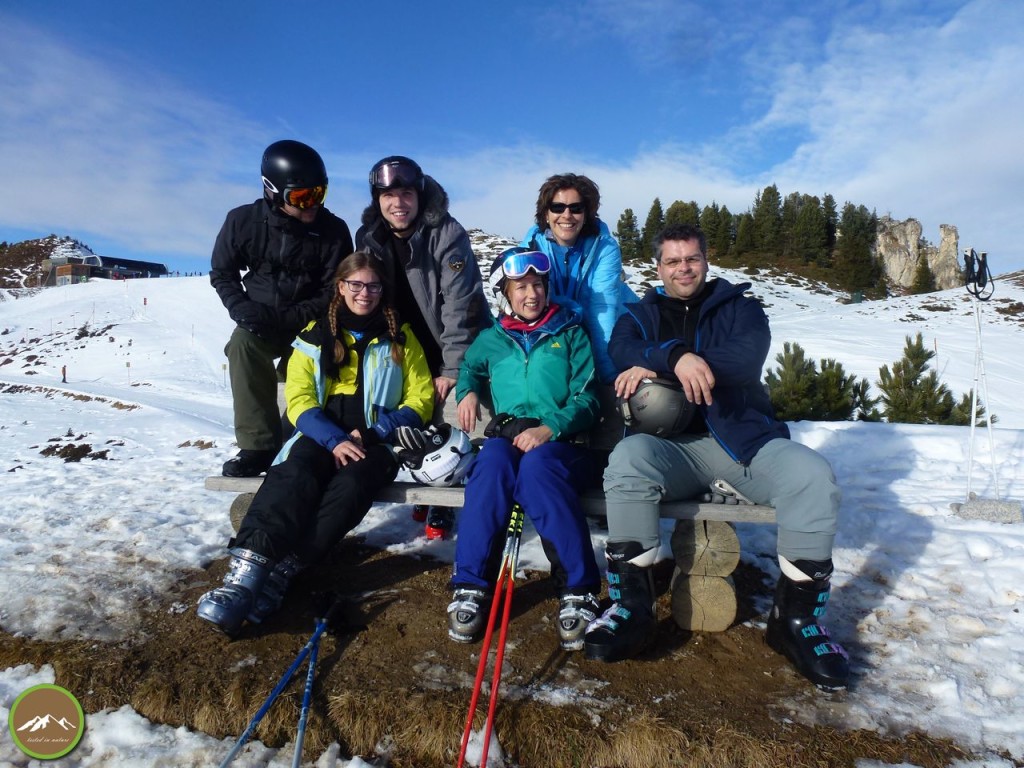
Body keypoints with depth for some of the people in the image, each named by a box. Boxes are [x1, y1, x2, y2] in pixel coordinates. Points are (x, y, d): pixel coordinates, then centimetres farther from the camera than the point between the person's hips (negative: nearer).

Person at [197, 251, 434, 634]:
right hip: (321, 436, 1)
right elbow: (299, 400, 3)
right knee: (295, 475, -33)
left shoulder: (401, 337, 13)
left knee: (351, 484, -34)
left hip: (377, 441, 0)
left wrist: (372, 434, -9)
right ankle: (246, 569, -43)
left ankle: (281, 570, -37)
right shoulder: (315, 336, 13)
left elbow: (420, 401, 6)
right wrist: (335, 439, -16)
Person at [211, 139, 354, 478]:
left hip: (310, 323, -1)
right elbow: (222, 273, 5)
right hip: (259, 322, 1)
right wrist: (241, 307, -15)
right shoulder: (243, 221, -9)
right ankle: (258, 445, -21)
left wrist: (285, 317, -23)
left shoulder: (333, 231, -14)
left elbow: (334, 294, -11)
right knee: (242, 344, -28)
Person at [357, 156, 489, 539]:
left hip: (460, 346, -4)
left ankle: (442, 501, 2)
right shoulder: (368, 238, -4)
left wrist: (452, 368, -26)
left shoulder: (446, 233, -20)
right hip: (410, 349, 5)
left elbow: (460, 303, -23)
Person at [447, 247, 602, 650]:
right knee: (493, 460, -35)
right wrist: (467, 390, 13)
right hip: (506, 436, 2)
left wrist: (549, 427, -16)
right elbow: (468, 368, 39)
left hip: (559, 442, -1)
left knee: (537, 465, -37)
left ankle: (580, 590, -32)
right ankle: (470, 585, -29)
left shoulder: (571, 334, 12)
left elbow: (587, 399, 3)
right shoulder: (491, 340, 19)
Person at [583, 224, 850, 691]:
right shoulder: (641, 315, 17)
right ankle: (631, 605, -22)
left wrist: (654, 367, -19)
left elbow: (748, 356, -10)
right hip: (674, 445, 0)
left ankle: (797, 617, -8)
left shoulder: (739, 307, 13)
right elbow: (622, 350, -7)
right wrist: (676, 356, -29)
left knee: (813, 475, -26)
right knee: (627, 458, -32)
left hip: (745, 436, 1)